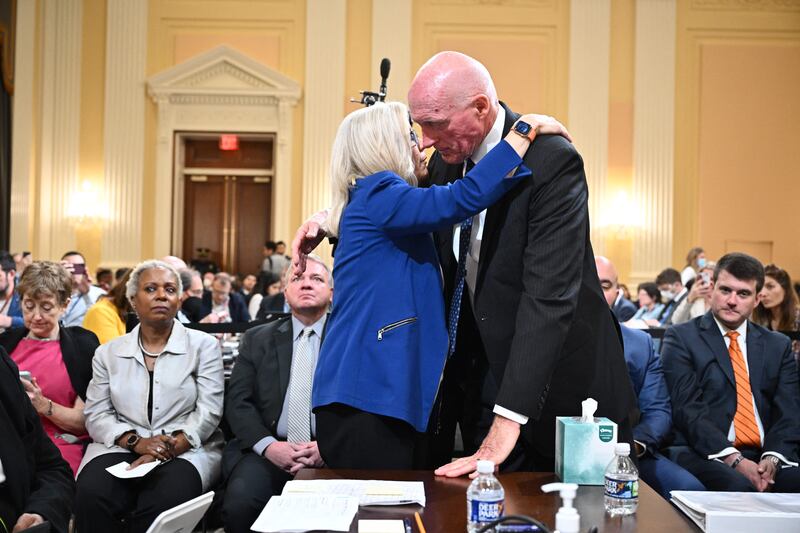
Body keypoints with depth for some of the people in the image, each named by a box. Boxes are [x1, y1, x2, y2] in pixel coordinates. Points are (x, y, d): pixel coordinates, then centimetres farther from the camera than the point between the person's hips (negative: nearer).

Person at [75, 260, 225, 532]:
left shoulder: (203, 345, 7)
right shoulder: (108, 353, 14)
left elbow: (208, 412, -2)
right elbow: (96, 415, 7)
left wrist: (169, 448, -16)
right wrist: (136, 442, -12)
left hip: (186, 450, -2)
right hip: (121, 448, 2)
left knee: (164, 501, -34)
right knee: (92, 495, -30)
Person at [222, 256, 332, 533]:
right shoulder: (256, 339, 13)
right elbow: (238, 402, 5)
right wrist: (268, 445, -13)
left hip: (332, 453, -1)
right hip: (267, 450, 2)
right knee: (240, 501, -27)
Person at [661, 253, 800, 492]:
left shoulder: (778, 346, 18)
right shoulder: (681, 338, 4)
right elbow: (687, 409, -7)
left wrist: (772, 458, -11)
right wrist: (733, 459, -18)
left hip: (764, 456, 3)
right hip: (704, 454, -3)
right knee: (740, 488, -34)